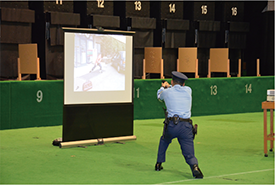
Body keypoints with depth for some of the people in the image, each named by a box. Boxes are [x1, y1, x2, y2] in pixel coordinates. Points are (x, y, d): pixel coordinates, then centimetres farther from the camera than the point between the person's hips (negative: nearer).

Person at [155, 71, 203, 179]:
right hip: (186, 126, 0)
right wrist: (169, 87, 51)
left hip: (171, 125, 0)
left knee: (164, 141, 32)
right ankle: (195, 167, -30)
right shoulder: (188, 90, 14)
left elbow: (159, 95, 35)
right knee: (189, 153, 0)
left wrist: (163, 87, 54)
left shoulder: (167, 92, 10)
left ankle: (159, 164, 35)